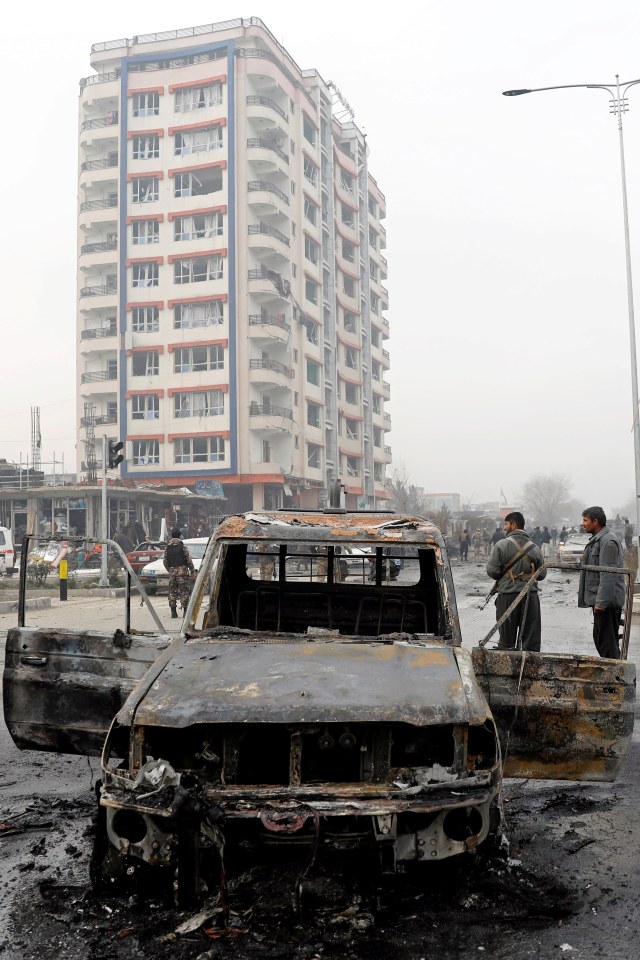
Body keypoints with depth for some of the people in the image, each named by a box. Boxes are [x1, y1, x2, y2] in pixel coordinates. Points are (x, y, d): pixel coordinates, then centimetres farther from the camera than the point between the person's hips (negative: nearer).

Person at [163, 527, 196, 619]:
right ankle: (185, 611, -5)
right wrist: (193, 571, -1)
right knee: (184, 591, -2)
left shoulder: (167, 547, 8)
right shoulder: (182, 546, -7)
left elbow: (164, 561, 10)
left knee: (172, 592, 10)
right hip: (182, 571, -5)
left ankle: (173, 612, 10)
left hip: (172, 571, 5)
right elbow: (189, 560, -8)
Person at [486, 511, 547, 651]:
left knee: (507, 639, 8)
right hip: (531, 594, 2)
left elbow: (492, 570, -9)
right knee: (531, 639, 8)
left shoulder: (502, 545, -9)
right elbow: (542, 574, 6)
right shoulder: (534, 547, 2)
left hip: (508, 594, -2)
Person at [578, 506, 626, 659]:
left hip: (607, 601, -11)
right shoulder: (596, 540, 18)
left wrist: (601, 601, -24)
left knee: (607, 641, -6)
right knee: (599, 638, 16)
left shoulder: (608, 541, -16)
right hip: (599, 600, 11)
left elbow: (608, 574, -22)